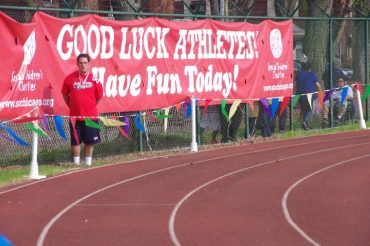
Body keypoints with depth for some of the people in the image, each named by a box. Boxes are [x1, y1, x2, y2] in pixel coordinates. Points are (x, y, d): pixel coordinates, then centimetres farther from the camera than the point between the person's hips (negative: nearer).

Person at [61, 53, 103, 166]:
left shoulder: (94, 80, -2)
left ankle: (88, 163, 19)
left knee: (90, 141, 6)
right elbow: (65, 94, 10)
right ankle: (76, 162, 15)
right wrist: (72, 106, 9)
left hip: (90, 116, 0)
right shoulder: (70, 78, -1)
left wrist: (90, 106, 9)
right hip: (75, 115, 0)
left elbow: (99, 96, 9)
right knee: (75, 141, 4)